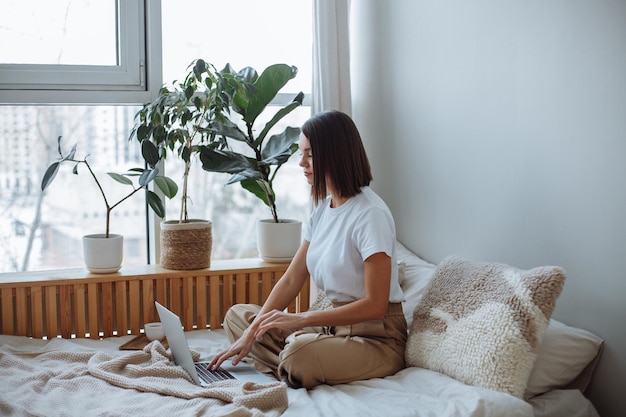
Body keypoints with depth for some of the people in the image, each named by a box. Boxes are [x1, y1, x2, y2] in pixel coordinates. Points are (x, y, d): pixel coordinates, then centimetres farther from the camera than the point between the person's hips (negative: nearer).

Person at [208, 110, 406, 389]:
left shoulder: (370, 214, -20)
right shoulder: (323, 207, 7)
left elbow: (375, 305, -22)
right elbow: (291, 280, 6)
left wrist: (301, 319, -24)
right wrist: (250, 334, -3)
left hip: (376, 336, -9)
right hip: (336, 322, 9)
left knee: (299, 353, -36)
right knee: (237, 315, 7)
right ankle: (295, 372, -11)